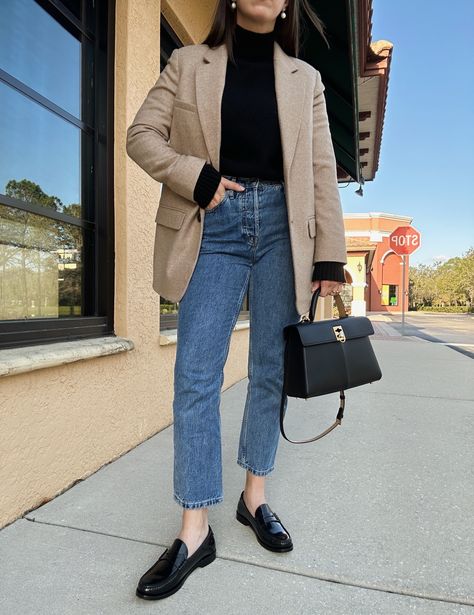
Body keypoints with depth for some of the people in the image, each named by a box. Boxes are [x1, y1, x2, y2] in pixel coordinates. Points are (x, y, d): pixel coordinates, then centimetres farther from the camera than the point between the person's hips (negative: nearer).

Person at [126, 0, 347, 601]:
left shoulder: (305, 78, 17)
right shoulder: (188, 63, 15)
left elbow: (322, 170, 9)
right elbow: (141, 135, 8)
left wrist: (330, 254, 1)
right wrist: (198, 177, -11)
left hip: (281, 226, 2)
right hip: (213, 226, -1)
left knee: (272, 369, 4)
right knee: (196, 374, -8)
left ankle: (255, 495, 23)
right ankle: (195, 529, 4)